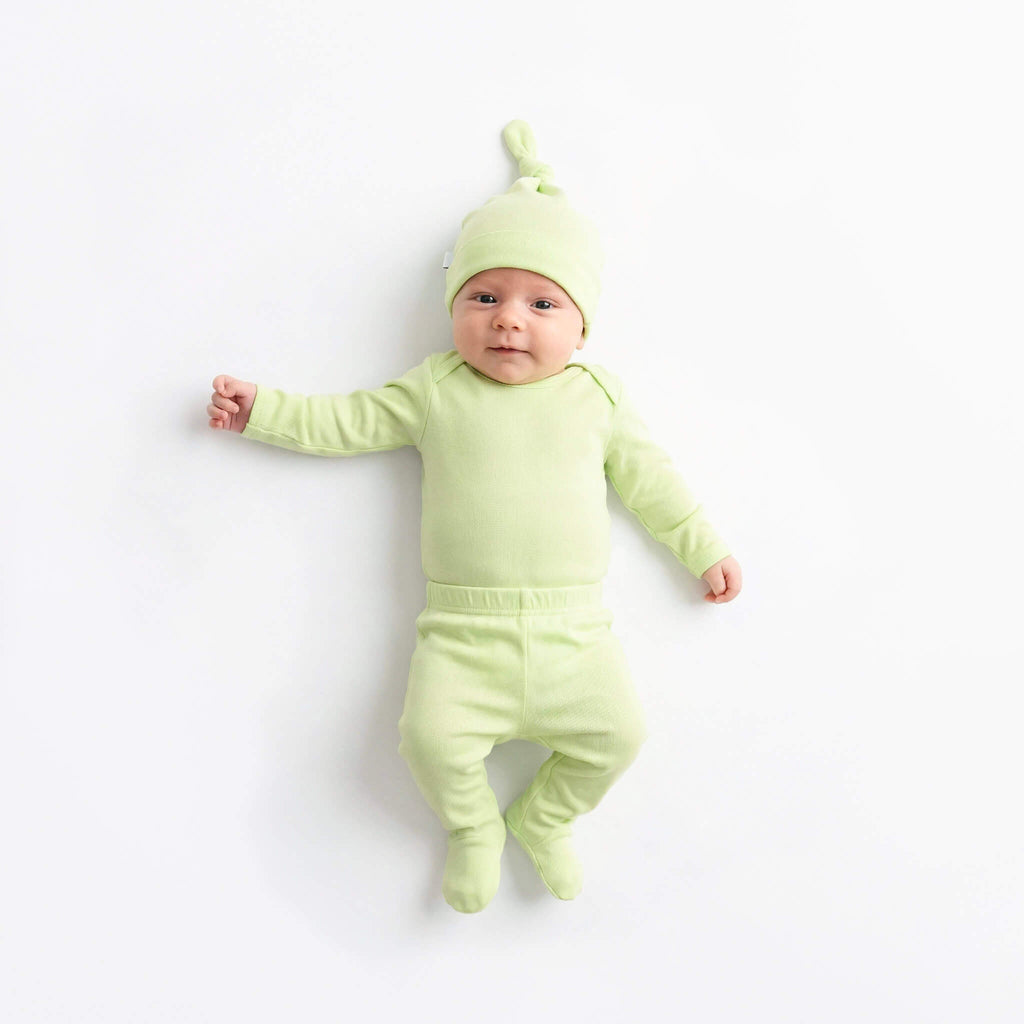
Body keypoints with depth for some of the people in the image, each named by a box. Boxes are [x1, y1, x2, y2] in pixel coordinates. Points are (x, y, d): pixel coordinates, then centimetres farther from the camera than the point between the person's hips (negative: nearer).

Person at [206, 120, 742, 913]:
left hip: (573, 630, 2)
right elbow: (347, 421, 11)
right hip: (464, 631, -1)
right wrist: (263, 410, 6)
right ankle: (474, 828, 16)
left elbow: (647, 475, 15)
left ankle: (545, 818, 21)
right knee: (431, 735, -18)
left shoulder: (596, 396, 8)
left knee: (619, 731, -11)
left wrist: (704, 547, 16)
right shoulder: (436, 389, 6)